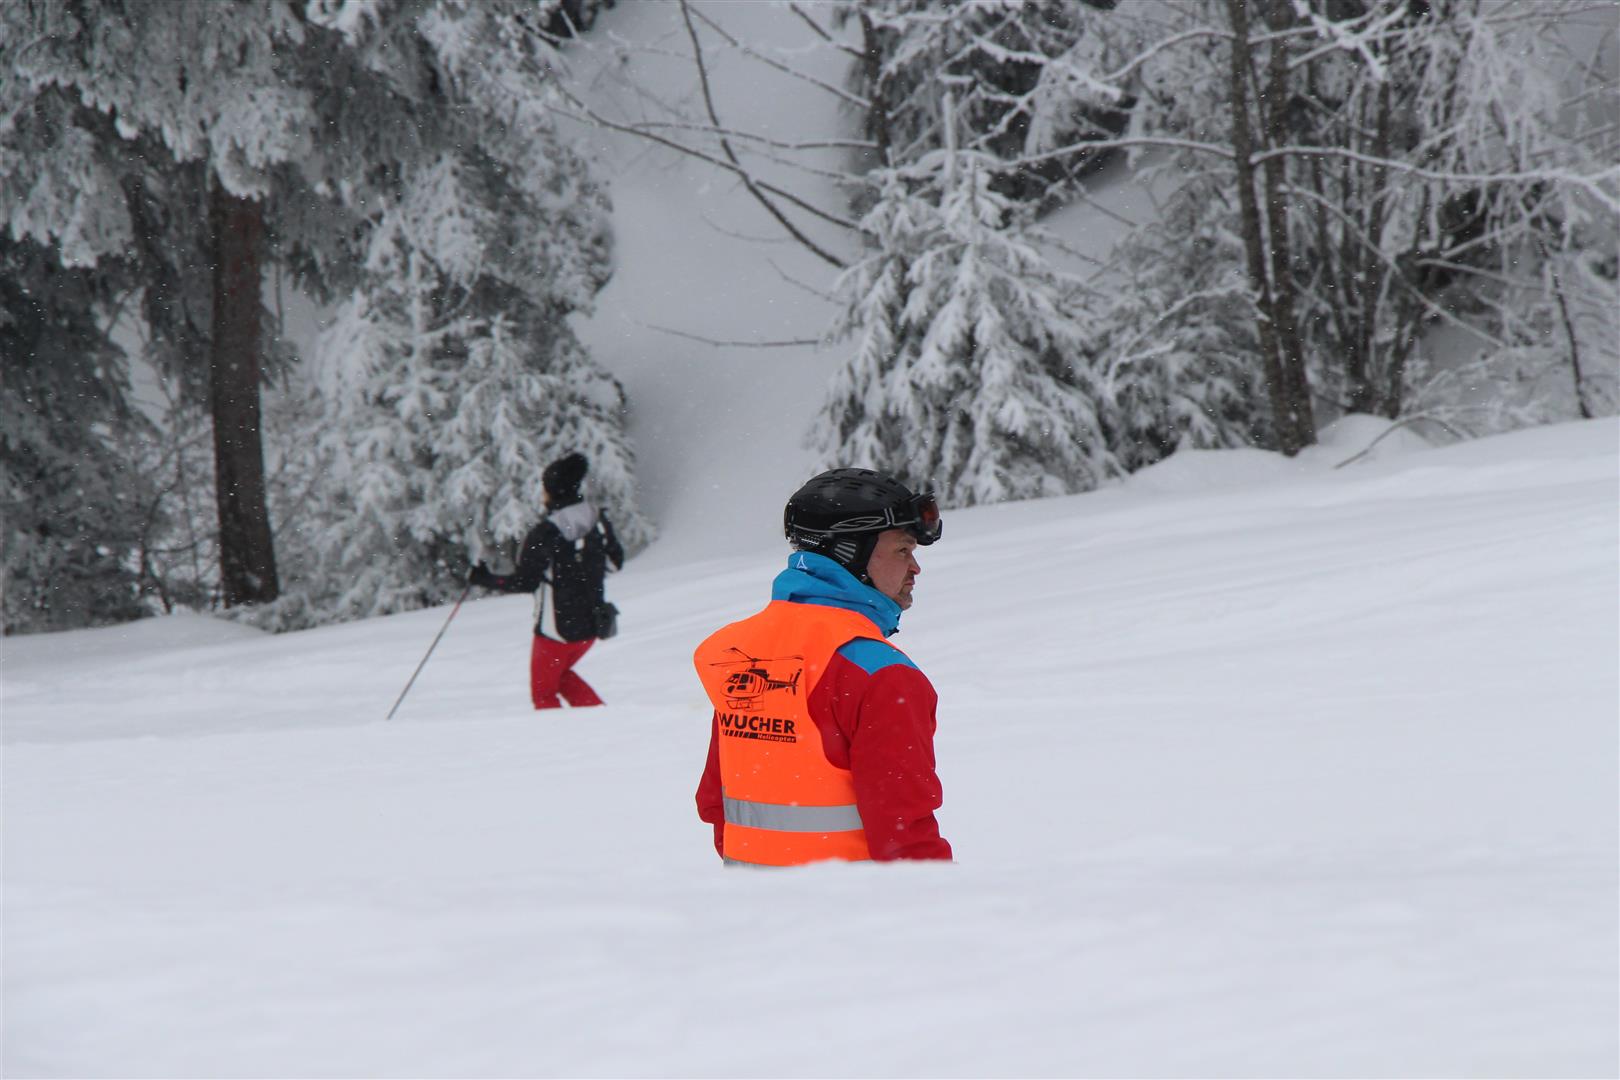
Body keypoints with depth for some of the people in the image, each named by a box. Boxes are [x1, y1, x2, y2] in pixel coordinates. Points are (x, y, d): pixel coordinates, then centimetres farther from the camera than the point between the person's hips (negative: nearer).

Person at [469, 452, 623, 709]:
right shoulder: (598, 520, -1)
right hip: (591, 624, 6)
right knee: (561, 673, 29)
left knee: (543, 692, 12)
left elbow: (525, 582, -18)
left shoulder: (544, 534, -19)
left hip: (557, 628, -6)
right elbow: (616, 561, 11)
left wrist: (484, 580, -5)